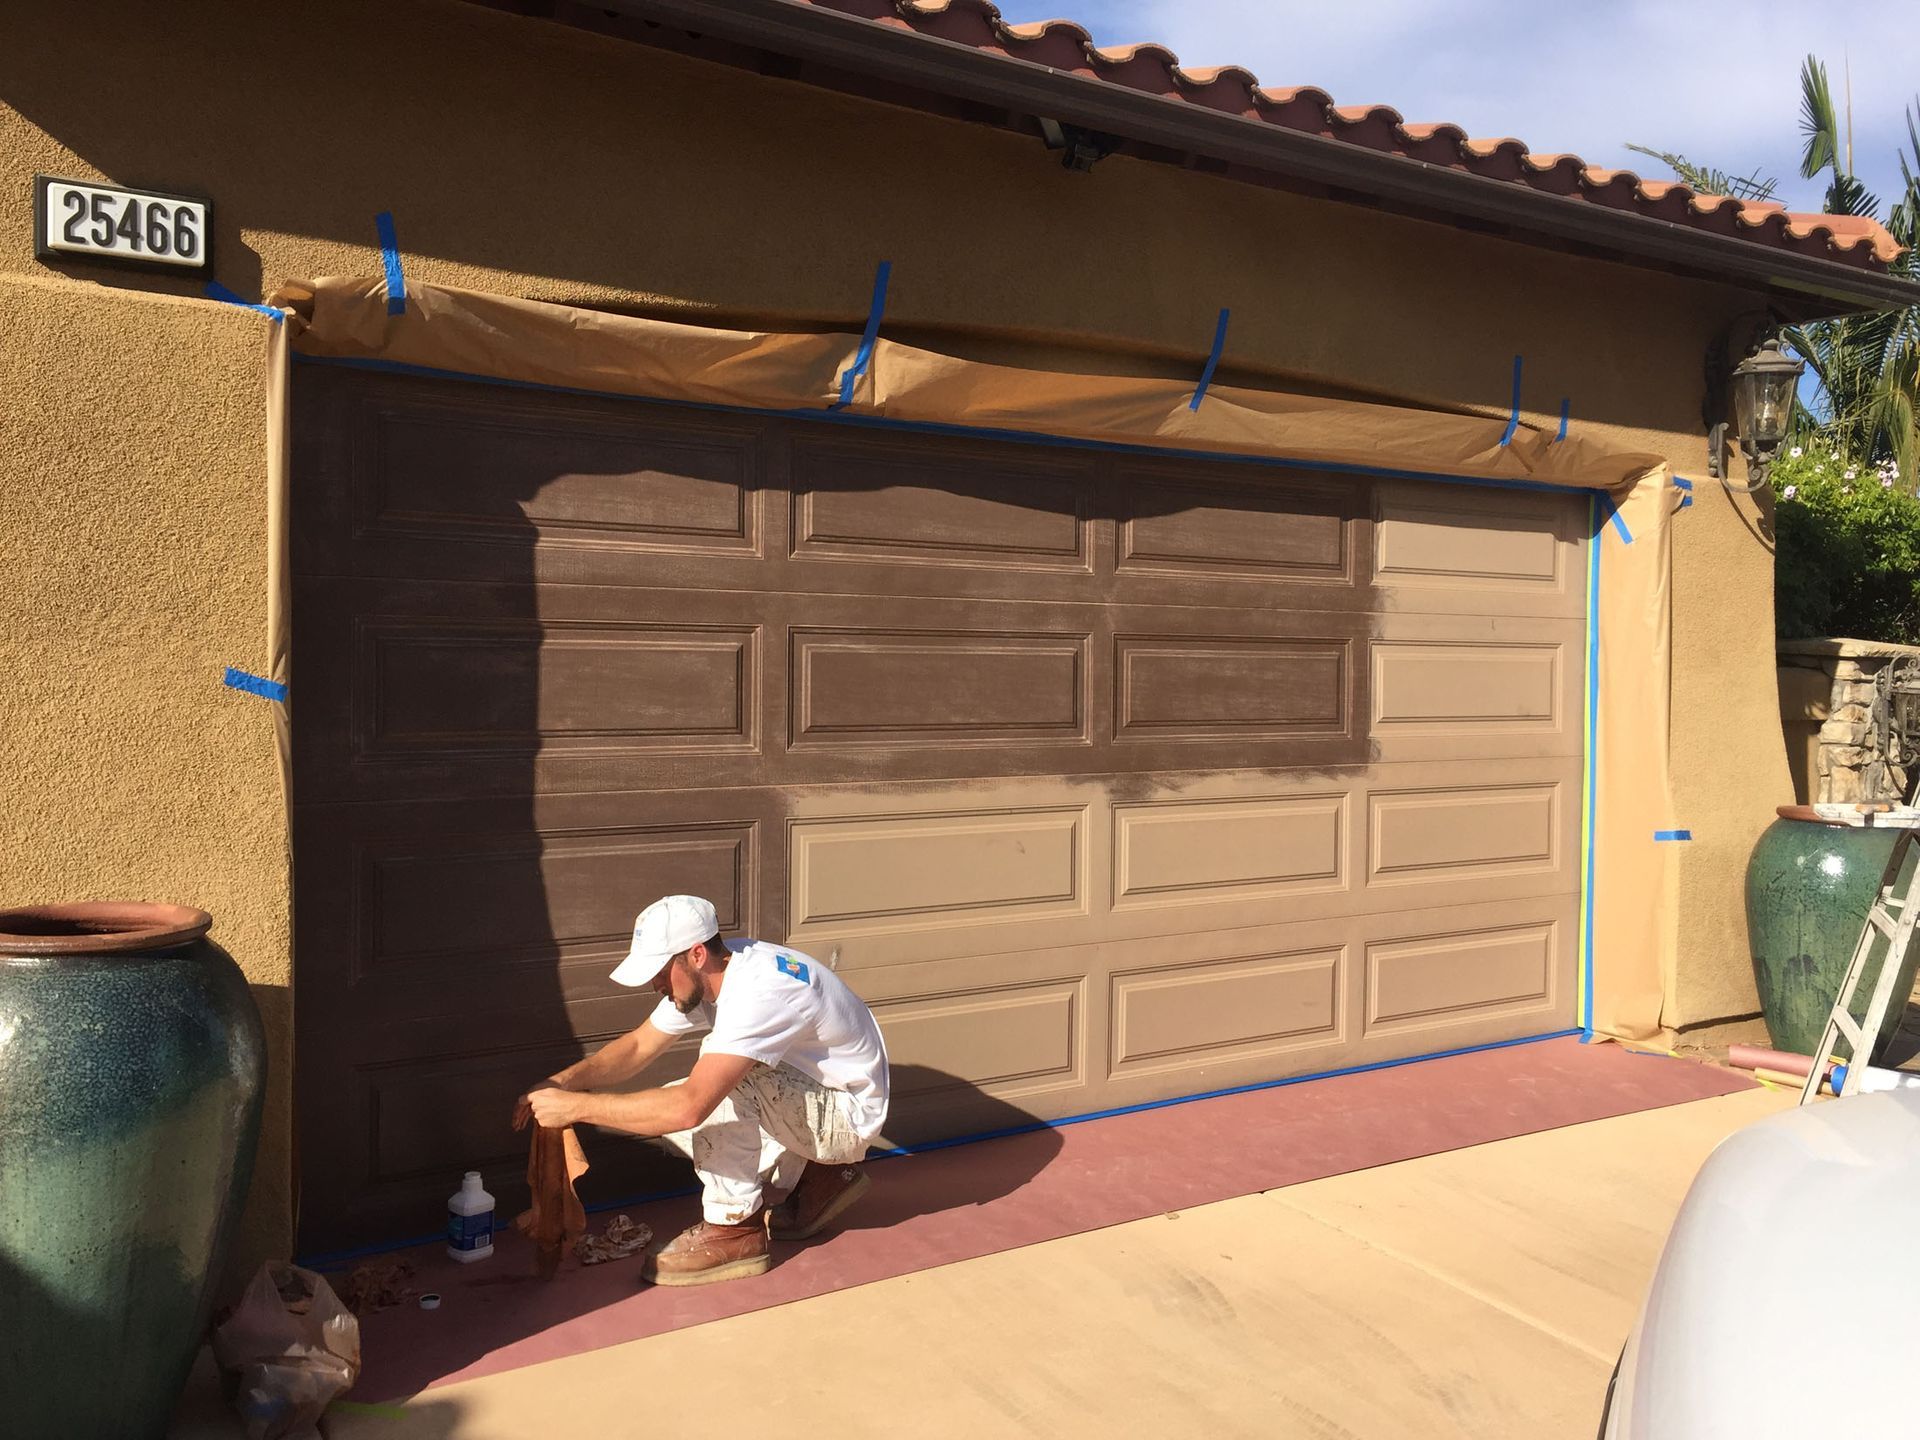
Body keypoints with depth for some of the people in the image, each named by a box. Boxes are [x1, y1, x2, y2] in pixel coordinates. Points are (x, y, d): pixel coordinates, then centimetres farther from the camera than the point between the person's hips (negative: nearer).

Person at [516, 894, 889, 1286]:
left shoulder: (759, 990, -33)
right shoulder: (706, 975, -4)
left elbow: (689, 1107, -39)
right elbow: (638, 1046, 7)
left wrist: (577, 1106, -32)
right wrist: (563, 1082, -10)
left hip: (850, 1115, -9)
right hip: (806, 1096, 10)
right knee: (663, 1112, 4)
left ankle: (736, 1228, -13)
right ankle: (817, 1177, 11)